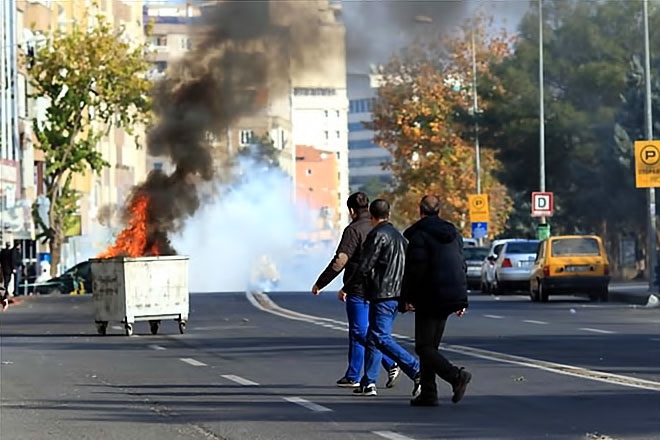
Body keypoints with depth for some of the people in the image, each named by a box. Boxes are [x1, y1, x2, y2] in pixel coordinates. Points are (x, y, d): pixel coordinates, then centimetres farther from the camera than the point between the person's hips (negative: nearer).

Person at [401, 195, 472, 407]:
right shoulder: (453, 234, 14)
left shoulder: (419, 235, -10)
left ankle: (456, 375, -24)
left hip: (430, 299, -8)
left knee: (424, 347, -5)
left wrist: (407, 297, -6)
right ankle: (428, 393, 11)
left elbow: (415, 269, -15)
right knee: (430, 345, 14)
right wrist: (462, 299, 21)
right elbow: (462, 267, 17)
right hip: (451, 298, 8)